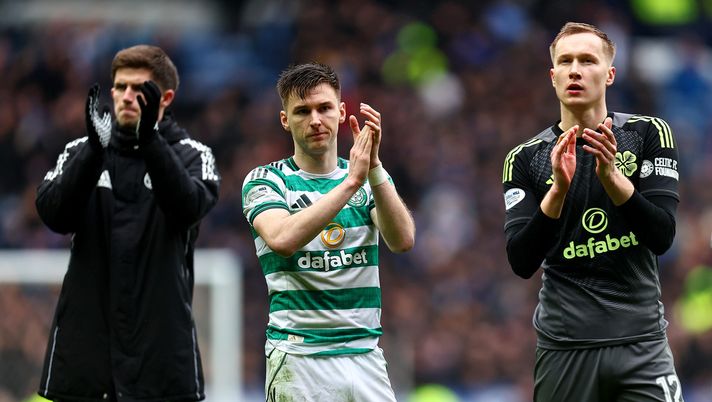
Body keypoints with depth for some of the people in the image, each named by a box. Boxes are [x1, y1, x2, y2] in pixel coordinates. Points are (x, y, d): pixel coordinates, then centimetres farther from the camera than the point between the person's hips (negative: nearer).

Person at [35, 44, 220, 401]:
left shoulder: (190, 156, 4)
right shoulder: (80, 152, 9)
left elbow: (187, 207, -17)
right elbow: (54, 215, -8)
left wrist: (150, 139, -29)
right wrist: (95, 148, -22)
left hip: (160, 346, -2)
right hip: (85, 342, 2)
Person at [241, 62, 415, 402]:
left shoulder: (372, 179, 11)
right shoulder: (265, 180, 1)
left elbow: (402, 240, -7)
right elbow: (283, 240, -20)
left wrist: (373, 167, -18)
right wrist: (351, 182, -22)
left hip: (365, 353, 3)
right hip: (298, 357, -3)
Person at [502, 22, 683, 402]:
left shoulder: (649, 134, 1)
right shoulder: (525, 158, 2)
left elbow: (661, 238, -7)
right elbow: (522, 263, -7)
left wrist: (611, 177, -22)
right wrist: (558, 189, -21)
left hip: (641, 342, 0)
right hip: (564, 346, 1)